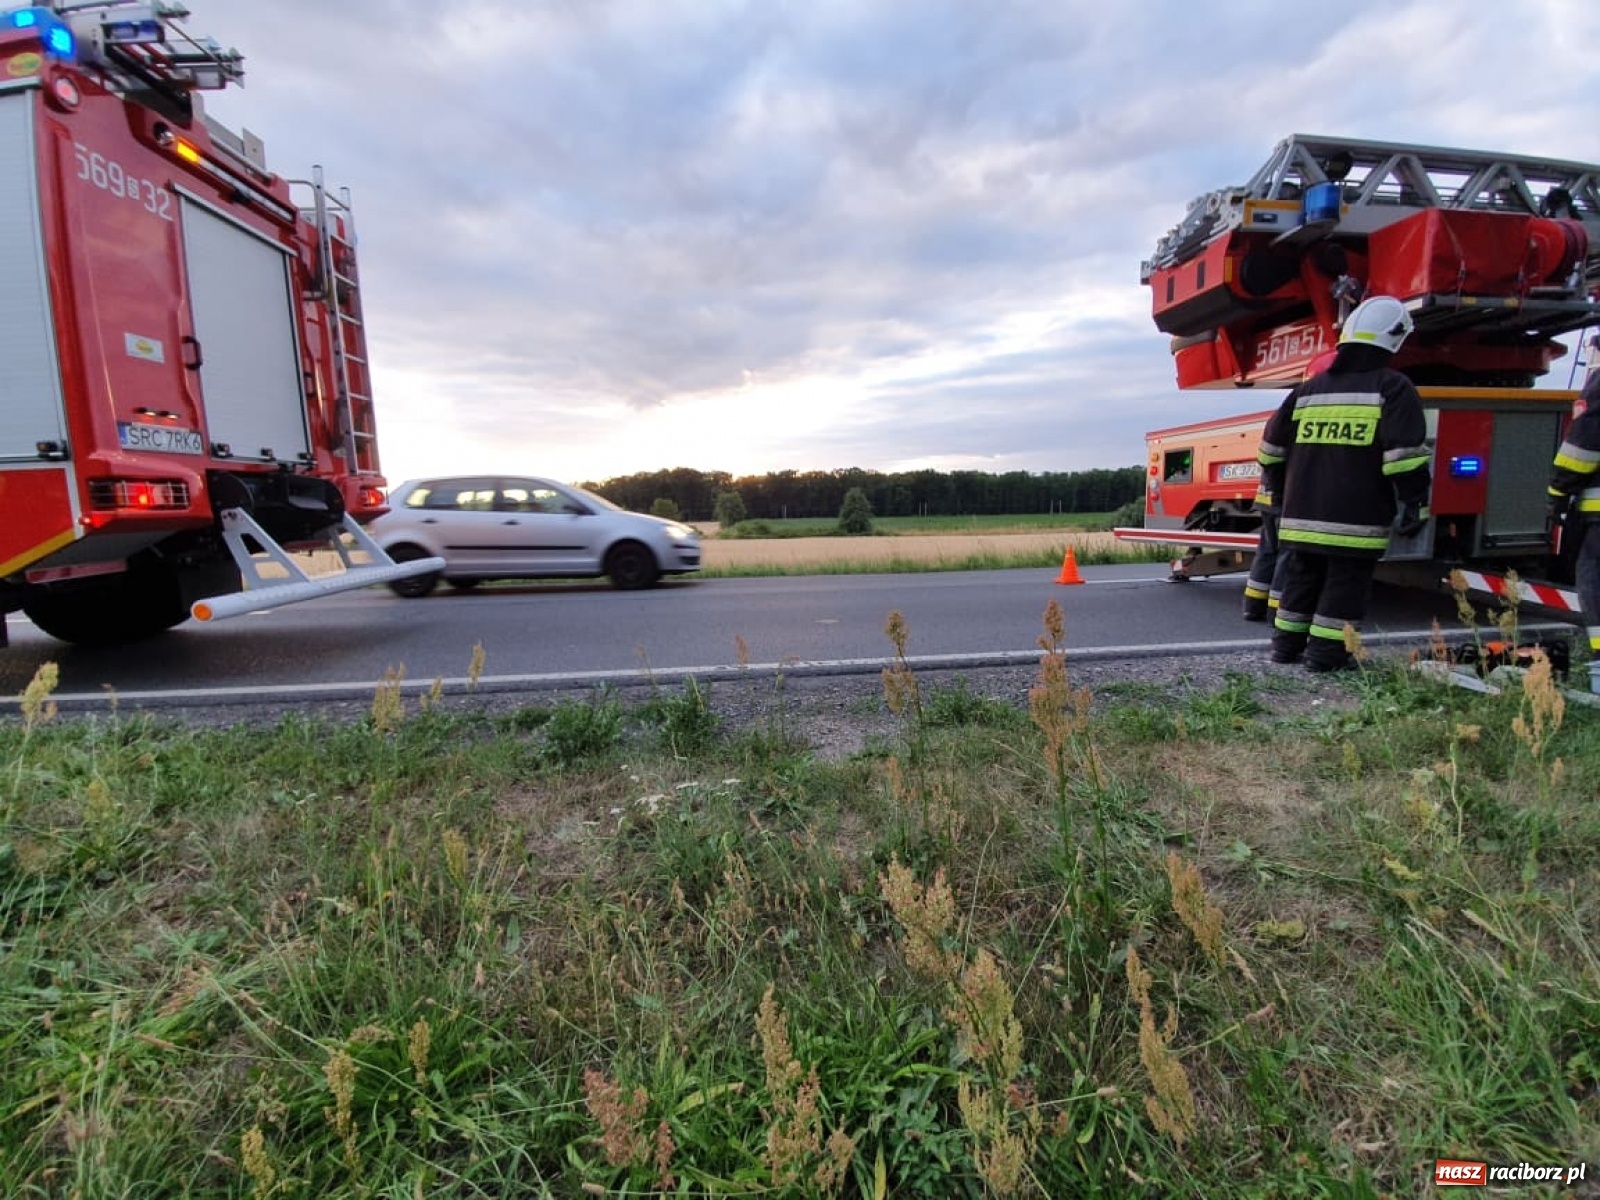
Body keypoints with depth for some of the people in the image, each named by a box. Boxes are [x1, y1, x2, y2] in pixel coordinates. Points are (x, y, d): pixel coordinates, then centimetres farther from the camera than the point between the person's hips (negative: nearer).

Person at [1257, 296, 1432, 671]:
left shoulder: (1308, 389, 12)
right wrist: (1415, 507, -6)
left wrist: (1280, 487, 28)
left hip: (1303, 516, 5)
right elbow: (1406, 455, -13)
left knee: (1301, 580, 14)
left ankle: (1287, 644, 19)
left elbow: (1272, 446, 16)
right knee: (1345, 584, 2)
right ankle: (1327, 651, 3)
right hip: (1356, 521, -5)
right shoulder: (1392, 388, -5)